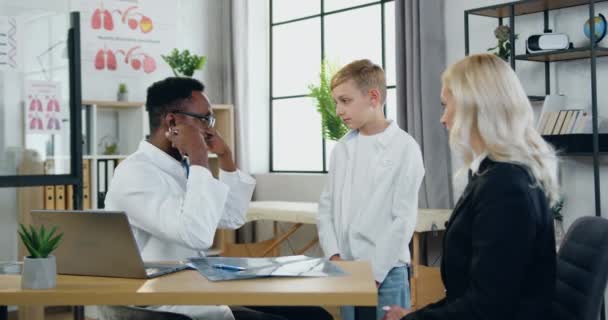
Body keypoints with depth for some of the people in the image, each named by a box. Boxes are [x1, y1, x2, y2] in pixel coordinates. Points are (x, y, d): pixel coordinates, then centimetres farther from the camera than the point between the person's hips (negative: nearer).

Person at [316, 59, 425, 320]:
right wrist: (334, 257, -3)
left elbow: (403, 220, -11)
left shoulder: (404, 148, -8)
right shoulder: (341, 148, 10)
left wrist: (374, 274, -12)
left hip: (386, 274, -5)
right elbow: (326, 206, 11)